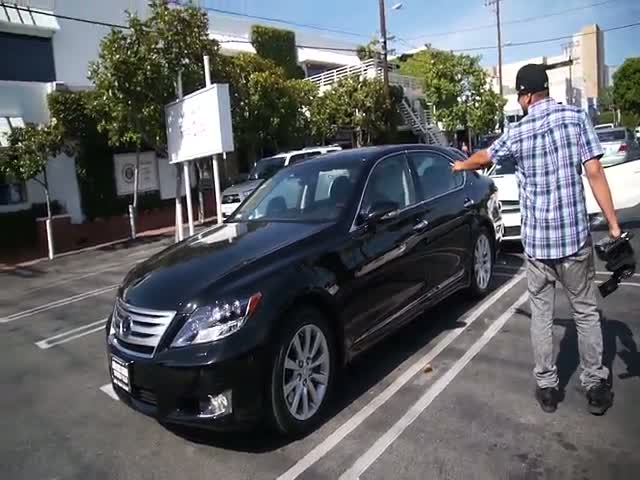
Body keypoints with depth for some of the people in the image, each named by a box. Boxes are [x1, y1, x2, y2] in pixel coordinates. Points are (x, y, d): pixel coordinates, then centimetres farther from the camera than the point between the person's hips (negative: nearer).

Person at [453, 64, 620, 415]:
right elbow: (594, 173, -7)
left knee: (541, 315, 12)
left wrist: (460, 165, 39)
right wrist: (614, 225, -4)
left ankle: (546, 386, 20)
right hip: (574, 236, 0)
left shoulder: (517, 132, -1)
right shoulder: (576, 117, -3)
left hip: (536, 242, 0)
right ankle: (595, 386, 22)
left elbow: (483, 158, 17)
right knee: (586, 312, 13)